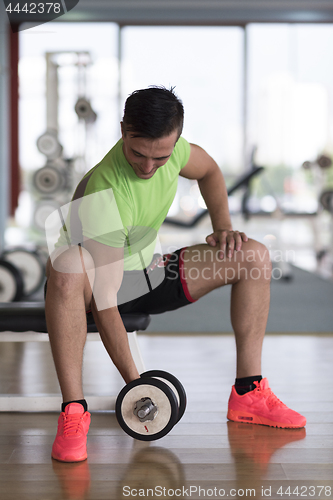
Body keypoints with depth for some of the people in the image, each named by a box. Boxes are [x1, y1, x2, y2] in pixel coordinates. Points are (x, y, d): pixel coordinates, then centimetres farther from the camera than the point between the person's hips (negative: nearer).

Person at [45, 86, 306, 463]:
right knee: (70, 265, -43)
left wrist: (223, 229, -2)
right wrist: (134, 383, -35)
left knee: (253, 256, -6)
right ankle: (73, 410, -36)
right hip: (96, 281, -6)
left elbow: (209, 171, 12)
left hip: (147, 272, 7)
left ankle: (248, 394, -5)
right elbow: (105, 303, -34)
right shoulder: (102, 194, -33)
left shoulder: (169, 148, -14)